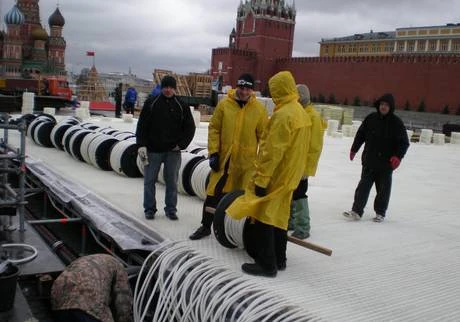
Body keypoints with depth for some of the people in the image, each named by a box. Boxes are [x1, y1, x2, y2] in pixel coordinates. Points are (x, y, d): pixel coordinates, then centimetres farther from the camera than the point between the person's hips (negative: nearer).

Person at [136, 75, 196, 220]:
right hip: (153, 150, 0)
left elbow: (190, 127, 7)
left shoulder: (181, 106, 4)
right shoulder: (151, 103, 1)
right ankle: (149, 208, 17)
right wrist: (142, 145, -7)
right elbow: (142, 125, 1)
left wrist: (181, 144, -2)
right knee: (149, 180, 5)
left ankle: (171, 209, 18)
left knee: (172, 181, 6)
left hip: (173, 151, 1)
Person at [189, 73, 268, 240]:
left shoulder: (259, 109, -3)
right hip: (223, 158, 1)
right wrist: (213, 152, -4)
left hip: (247, 161, -1)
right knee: (214, 192, 7)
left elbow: (263, 136, 1)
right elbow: (214, 129, 1)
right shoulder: (224, 104, -3)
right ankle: (206, 226, 24)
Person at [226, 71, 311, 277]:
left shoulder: (283, 114, -19)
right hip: (288, 176, 10)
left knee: (263, 218, -3)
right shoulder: (300, 112, 12)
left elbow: (272, 151, -23)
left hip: (275, 176, -9)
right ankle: (278, 259, 25)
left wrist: (262, 179, -21)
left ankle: (266, 264, 1)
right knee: (279, 217, 16)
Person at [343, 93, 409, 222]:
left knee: (383, 188, 8)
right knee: (364, 186, 2)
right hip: (369, 160, 2)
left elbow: (404, 142, -5)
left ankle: (380, 212, 21)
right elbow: (361, 134, 11)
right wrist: (354, 149, 12)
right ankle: (356, 211, 5)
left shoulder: (396, 123, -6)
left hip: (386, 163, -2)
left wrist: (398, 156, -18)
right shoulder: (371, 118, 1)